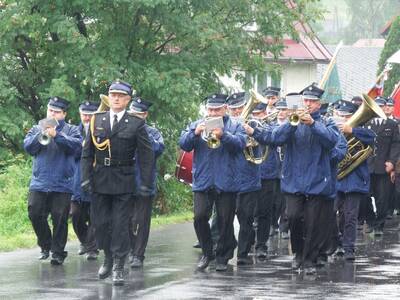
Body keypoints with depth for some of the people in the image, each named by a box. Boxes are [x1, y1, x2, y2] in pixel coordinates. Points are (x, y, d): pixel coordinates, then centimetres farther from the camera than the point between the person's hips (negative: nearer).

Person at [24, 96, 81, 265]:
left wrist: (56, 135, -22)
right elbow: (28, 146, 0)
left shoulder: (71, 130, 7)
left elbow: (76, 145, -12)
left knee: (60, 219, -3)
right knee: (35, 214, -2)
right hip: (39, 182, 2)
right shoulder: (37, 129, 14)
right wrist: (42, 134, -14)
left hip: (62, 184, -2)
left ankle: (58, 253, 5)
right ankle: (45, 246, 17)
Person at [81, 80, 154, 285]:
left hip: (124, 182, -3)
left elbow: (146, 156, -3)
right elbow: (87, 152, 8)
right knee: (100, 223, 8)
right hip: (99, 181, 3)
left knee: (120, 225, -3)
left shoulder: (136, 124, -2)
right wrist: (86, 177, -1)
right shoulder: (96, 121, 7)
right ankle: (108, 258, 26)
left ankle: (118, 267, 0)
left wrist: (145, 184, -8)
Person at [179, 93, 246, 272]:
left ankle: (223, 257, 11)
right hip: (202, 182, 1)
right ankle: (207, 253, 9)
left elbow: (240, 144, -10)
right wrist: (195, 133, -19)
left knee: (225, 220, 0)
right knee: (200, 217, -9)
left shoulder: (234, 127, 7)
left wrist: (223, 135, -25)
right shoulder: (196, 125, 12)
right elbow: (183, 144, 0)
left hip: (226, 182, -1)